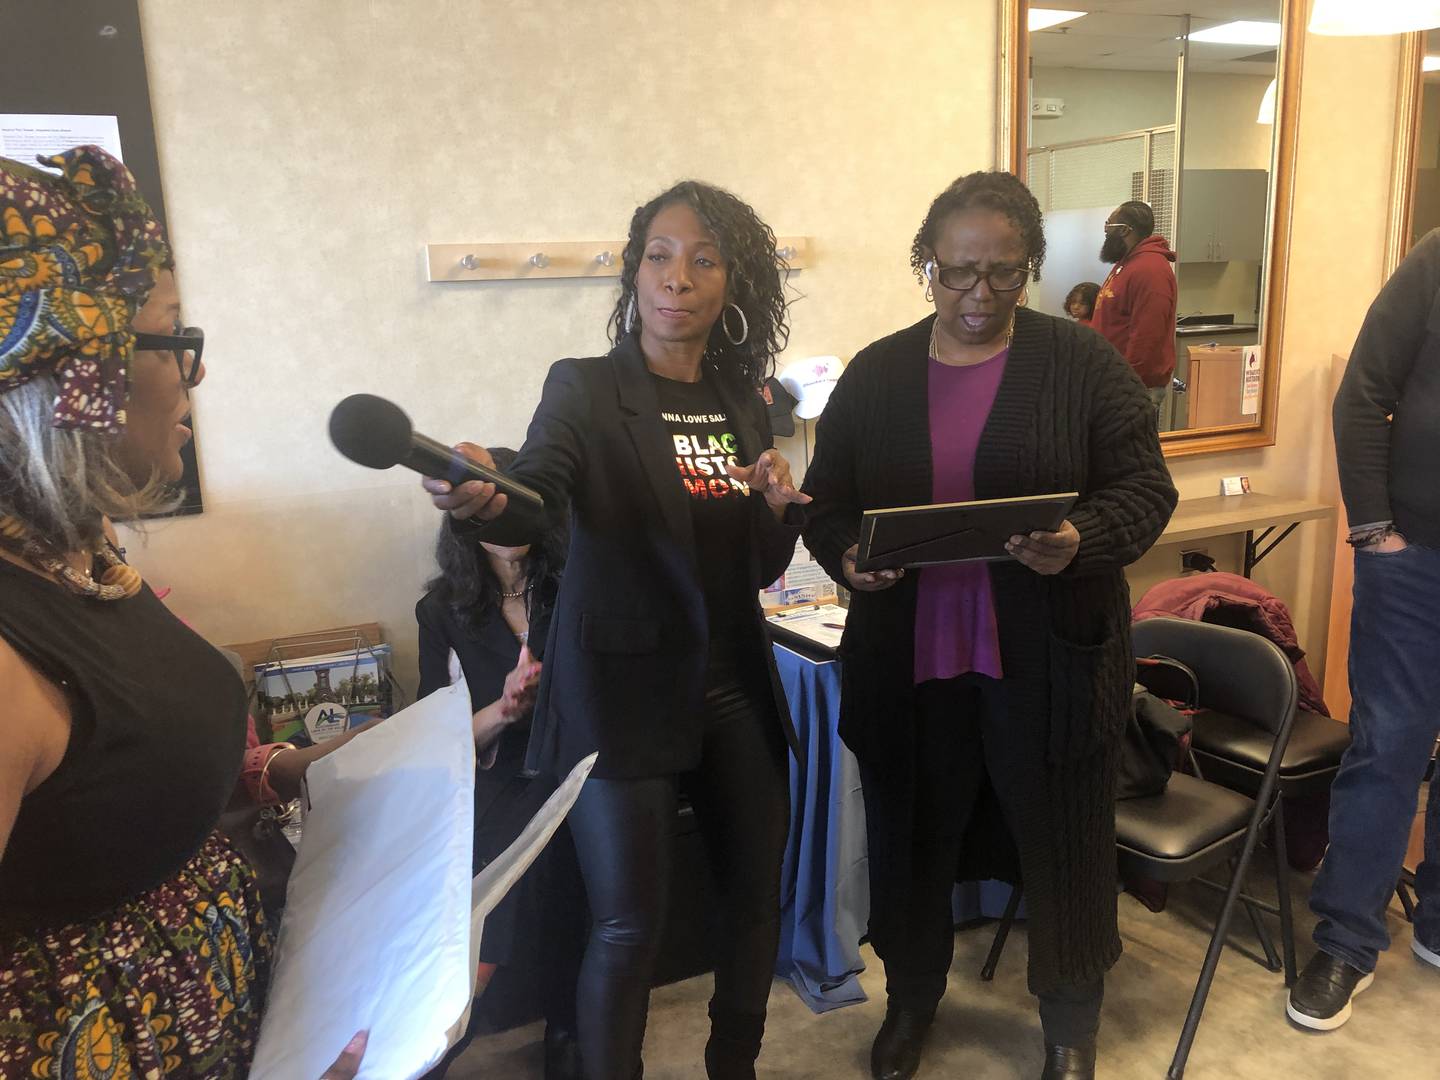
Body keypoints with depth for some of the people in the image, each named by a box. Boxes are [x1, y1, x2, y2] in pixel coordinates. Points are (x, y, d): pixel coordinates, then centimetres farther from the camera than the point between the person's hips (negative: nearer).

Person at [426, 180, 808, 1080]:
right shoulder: (586, 389, -8)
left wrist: (779, 507, -8)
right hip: (625, 695, -5)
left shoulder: (744, 403, 7)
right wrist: (486, 499, -50)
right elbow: (537, 501, -28)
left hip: (735, 688, 6)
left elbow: (761, 568, 13)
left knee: (758, 895, 16)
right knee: (631, 926, 0)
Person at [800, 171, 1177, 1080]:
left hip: (1048, 660, -2)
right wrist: (848, 555, -14)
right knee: (913, 841, 16)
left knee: (1062, 843, 12)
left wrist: (1082, 541, -24)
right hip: (909, 660, 2)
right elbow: (825, 501, 7)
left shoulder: (1085, 365, -2)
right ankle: (912, 998, 43)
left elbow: (1145, 492, -4)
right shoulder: (875, 374, 4)